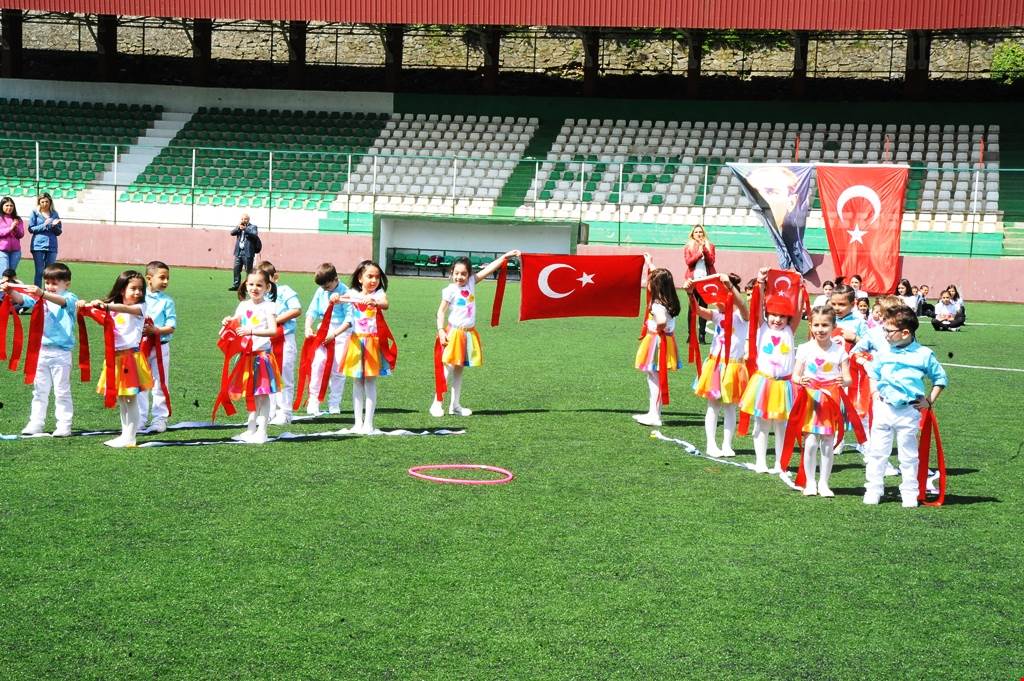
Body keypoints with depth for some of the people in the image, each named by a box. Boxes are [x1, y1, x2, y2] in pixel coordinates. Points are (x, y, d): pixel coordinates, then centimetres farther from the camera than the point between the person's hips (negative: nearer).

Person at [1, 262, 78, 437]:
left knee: (62, 391, 2)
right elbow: (21, 299, -5)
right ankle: (35, 424, 14)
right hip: (41, 350, 5)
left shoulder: (70, 298, -5)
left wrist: (42, 294, -44)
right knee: (39, 390, 9)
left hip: (61, 352, -5)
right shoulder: (39, 298, 8)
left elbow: (62, 301, -28)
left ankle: (64, 425, 7)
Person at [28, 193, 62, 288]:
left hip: (52, 247, 3)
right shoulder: (35, 213, 4)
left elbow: (59, 232, 13)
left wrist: (54, 226, -8)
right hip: (38, 246, -3)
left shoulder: (55, 214, 11)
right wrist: (44, 225, -12)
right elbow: (31, 229, -1)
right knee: (39, 272, -4)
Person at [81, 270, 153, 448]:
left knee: (131, 399, -3)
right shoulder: (112, 307, 11)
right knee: (121, 400, 13)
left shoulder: (140, 307, -5)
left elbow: (125, 309, -25)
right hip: (115, 357, 6)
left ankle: (129, 438, 0)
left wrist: (105, 306, -41)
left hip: (131, 356, -6)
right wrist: (85, 305, -24)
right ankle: (125, 435, 23)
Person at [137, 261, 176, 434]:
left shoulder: (167, 301, -2)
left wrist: (155, 330, -22)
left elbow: (171, 327, -7)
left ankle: (160, 418, 11)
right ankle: (140, 418, 16)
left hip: (160, 346, -2)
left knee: (159, 384, 4)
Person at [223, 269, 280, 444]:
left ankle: (261, 431, 4)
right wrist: (229, 323, -9)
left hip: (262, 355, -6)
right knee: (251, 395, 14)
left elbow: (273, 330, -20)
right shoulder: (243, 305, 9)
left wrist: (252, 331, -31)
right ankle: (251, 430, 23)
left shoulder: (268, 306, -8)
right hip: (247, 355, 6)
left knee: (263, 395, -1)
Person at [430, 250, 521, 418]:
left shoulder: (471, 283, 3)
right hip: (454, 333, -5)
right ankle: (436, 404, -1)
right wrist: (441, 331, -16)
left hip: (469, 333, 5)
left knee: (459, 369, 12)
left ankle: (455, 405, 17)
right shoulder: (450, 290, -10)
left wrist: (505, 256, -4)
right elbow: (441, 312, -7)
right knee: (449, 369, -7)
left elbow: (488, 269, 0)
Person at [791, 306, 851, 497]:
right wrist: (800, 380, -23)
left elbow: (848, 378, -2)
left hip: (831, 401, 1)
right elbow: (795, 375, -1)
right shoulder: (805, 349, 0)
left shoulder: (839, 351, 0)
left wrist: (844, 381, -25)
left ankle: (824, 483, 15)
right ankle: (810, 482, 7)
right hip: (810, 400, -1)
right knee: (810, 442, -6)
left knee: (828, 444, 5)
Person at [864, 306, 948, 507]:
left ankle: (910, 494, 16)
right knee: (877, 451, 5)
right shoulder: (884, 353, 4)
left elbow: (940, 379, 7)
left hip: (909, 412, -3)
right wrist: (874, 392, 8)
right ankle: (873, 491, 13)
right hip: (884, 408, 3)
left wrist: (929, 401, 0)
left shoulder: (924, 355, -5)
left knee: (908, 456, 7)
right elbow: (874, 373, 23)